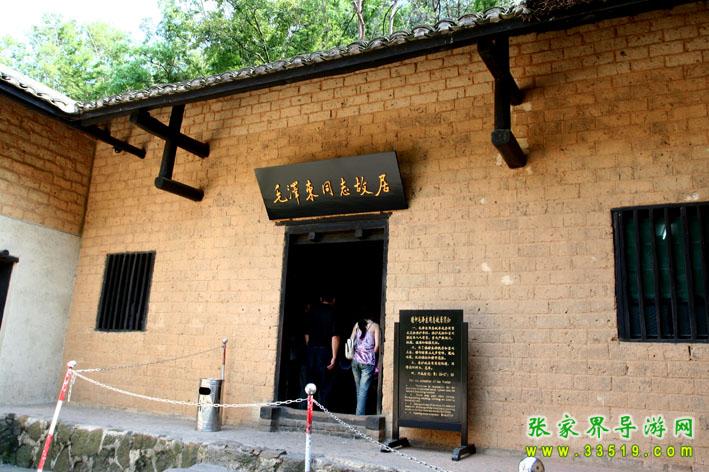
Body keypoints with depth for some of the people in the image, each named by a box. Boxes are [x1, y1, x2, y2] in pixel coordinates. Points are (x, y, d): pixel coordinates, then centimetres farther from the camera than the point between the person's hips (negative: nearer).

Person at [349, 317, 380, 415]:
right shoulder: (375, 326, 1)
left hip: (355, 360, 4)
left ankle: (358, 413, 20)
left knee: (358, 389, 15)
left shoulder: (357, 324, 12)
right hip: (368, 361, -4)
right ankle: (360, 414, -9)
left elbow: (350, 341, 9)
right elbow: (377, 345, -5)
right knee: (364, 389, -3)